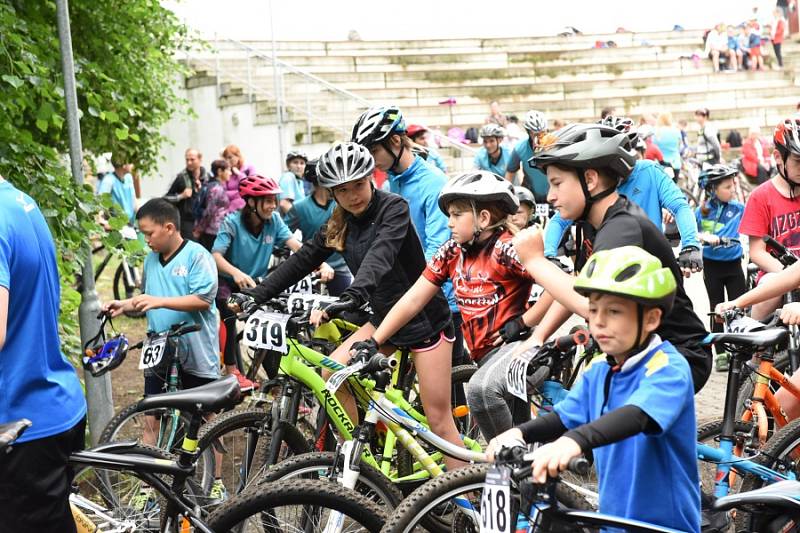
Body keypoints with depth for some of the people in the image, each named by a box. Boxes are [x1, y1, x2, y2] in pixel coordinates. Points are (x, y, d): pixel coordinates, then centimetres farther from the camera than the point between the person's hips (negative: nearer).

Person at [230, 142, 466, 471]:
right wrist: (255, 294, -8)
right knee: (332, 372, -12)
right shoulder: (338, 225, 2)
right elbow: (302, 260, 2)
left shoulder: (393, 208, -18)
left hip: (426, 320, -6)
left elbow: (381, 253, -37)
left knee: (438, 419, -5)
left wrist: (355, 294, -54)